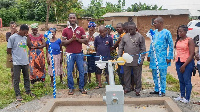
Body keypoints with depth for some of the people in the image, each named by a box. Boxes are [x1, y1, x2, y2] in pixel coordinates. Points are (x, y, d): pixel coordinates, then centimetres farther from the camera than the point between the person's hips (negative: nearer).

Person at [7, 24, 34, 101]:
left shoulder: (25, 37, 6)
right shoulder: (12, 37, -9)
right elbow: (8, 51, -4)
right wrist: (15, 55, 7)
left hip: (25, 61, 5)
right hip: (17, 62, -5)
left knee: (27, 77, 16)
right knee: (16, 79, 3)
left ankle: (28, 91, 30)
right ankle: (17, 94, 13)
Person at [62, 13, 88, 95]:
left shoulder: (81, 29, 6)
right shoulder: (65, 30, 5)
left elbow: (86, 41, 1)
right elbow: (63, 43, 0)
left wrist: (77, 39, -12)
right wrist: (71, 39, -14)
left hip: (79, 53, 1)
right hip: (70, 54, 0)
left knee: (81, 71, 4)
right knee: (69, 72, 2)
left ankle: (81, 87, 16)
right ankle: (71, 88, 15)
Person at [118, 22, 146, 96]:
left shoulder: (140, 37, 1)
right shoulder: (125, 37, 10)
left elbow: (143, 49, -1)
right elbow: (121, 47, 12)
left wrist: (141, 59, -8)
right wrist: (119, 57, 4)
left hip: (137, 61, -3)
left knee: (137, 76, 5)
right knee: (126, 75, 10)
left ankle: (138, 90, 17)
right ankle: (127, 88, 23)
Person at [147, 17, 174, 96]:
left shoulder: (166, 32, -7)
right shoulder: (154, 32, 10)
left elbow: (171, 45, -6)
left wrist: (169, 57, -10)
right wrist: (149, 55, 14)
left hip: (162, 57, -6)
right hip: (154, 57, 6)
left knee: (162, 75, 1)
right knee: (155, 75, 12)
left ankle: (162, 91, 12)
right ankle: (156, 90, 24)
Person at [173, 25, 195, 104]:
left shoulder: (190, 41, -8)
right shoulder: (178, 40, 11)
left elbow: (191, 54, -11)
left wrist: (184, 65, -14)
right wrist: (177, 62, 11)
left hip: (187, 62, -6)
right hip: (178, 62, 6)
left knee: (187, 81, -2)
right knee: (181, 80, 13)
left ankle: (187, 98, 7)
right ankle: (182, 96, 24)